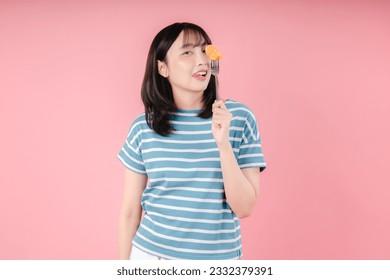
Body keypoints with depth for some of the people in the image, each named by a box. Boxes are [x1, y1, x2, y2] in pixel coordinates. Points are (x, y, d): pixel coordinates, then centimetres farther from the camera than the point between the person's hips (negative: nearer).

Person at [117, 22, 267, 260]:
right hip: (150, 253, 1)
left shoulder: (240, 117, -10)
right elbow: (130, 212, 0)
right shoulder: (143, 127, -7)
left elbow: (244, 208, -12)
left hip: (219, 255, 0)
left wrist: (223, 143, -23)